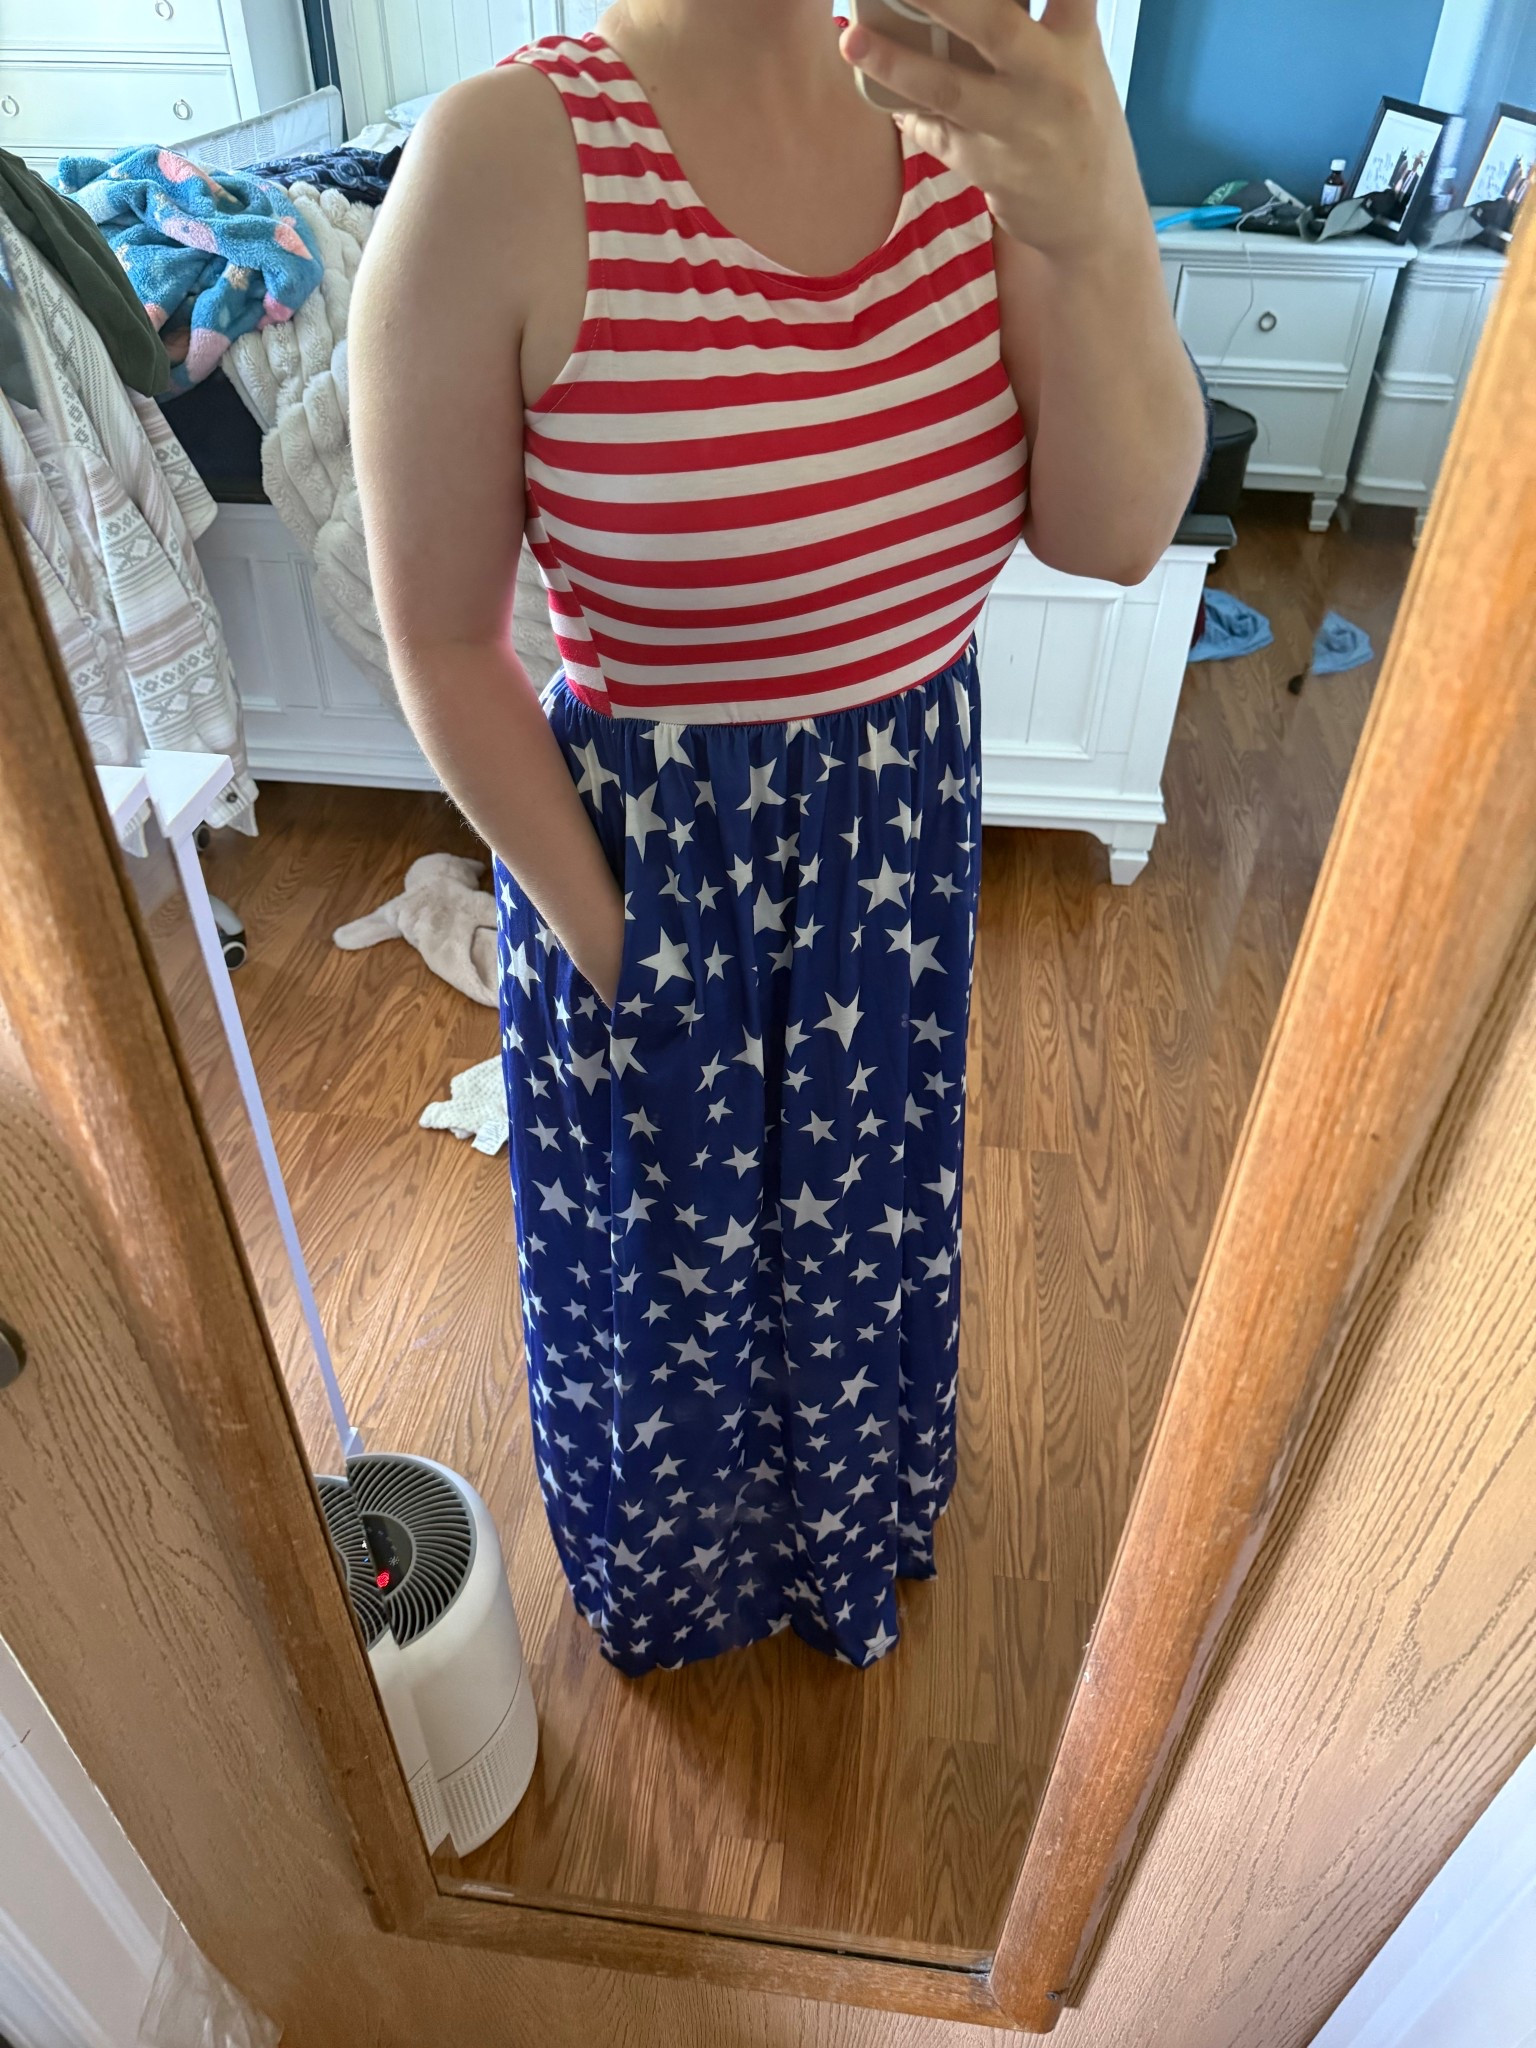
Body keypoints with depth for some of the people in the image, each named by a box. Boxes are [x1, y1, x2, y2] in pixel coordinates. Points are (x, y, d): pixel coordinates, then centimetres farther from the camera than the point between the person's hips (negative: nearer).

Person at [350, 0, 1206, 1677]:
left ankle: (844, 1516, 66)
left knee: (863, 1217, 29)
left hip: (905, 832, 5)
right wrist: (605, 945, -12)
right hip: (650, 857, -4)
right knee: (668, 1261, 23)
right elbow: (441, 643, -15)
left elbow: (1116, 533, -13)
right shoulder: (510, 159, -21)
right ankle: (676, 1565, 62)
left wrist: (1097, 230, -31)